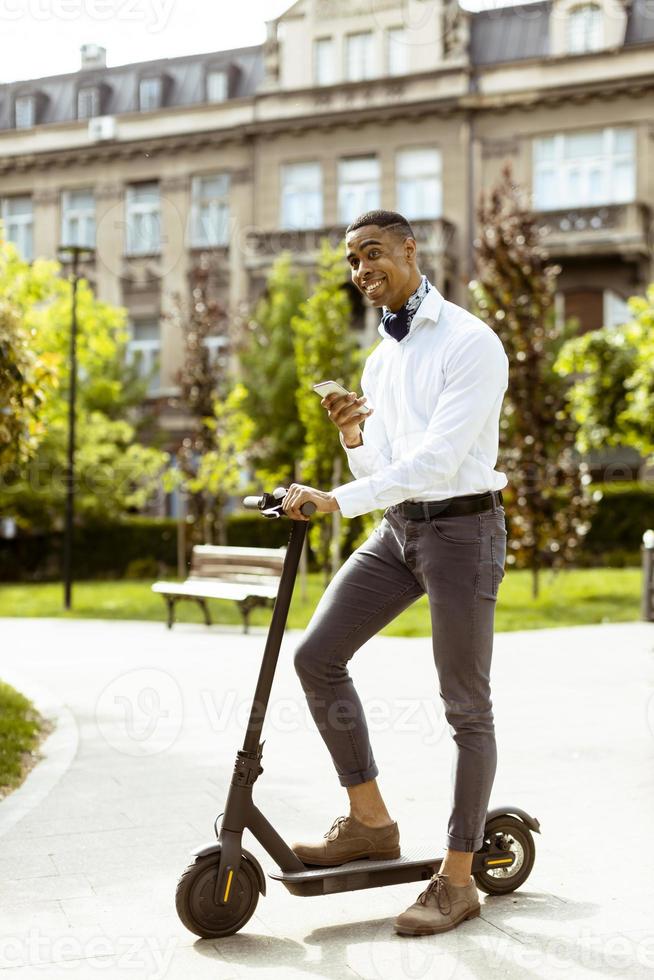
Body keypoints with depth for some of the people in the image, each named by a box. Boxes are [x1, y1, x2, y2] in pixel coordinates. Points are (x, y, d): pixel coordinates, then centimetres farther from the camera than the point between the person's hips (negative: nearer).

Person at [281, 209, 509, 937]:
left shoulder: (470, 343, -11)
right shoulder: (379, 361, 14)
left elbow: (439, 458, -22)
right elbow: (382, 475, 15)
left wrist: (336, 500, -25)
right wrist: (353, 437, -6)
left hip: (461, 526, -7)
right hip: (398, 528, 8)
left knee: (465, 705, 0)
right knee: (316, 657, -2)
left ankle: (456, 878, 10)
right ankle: (369, 821, 10)